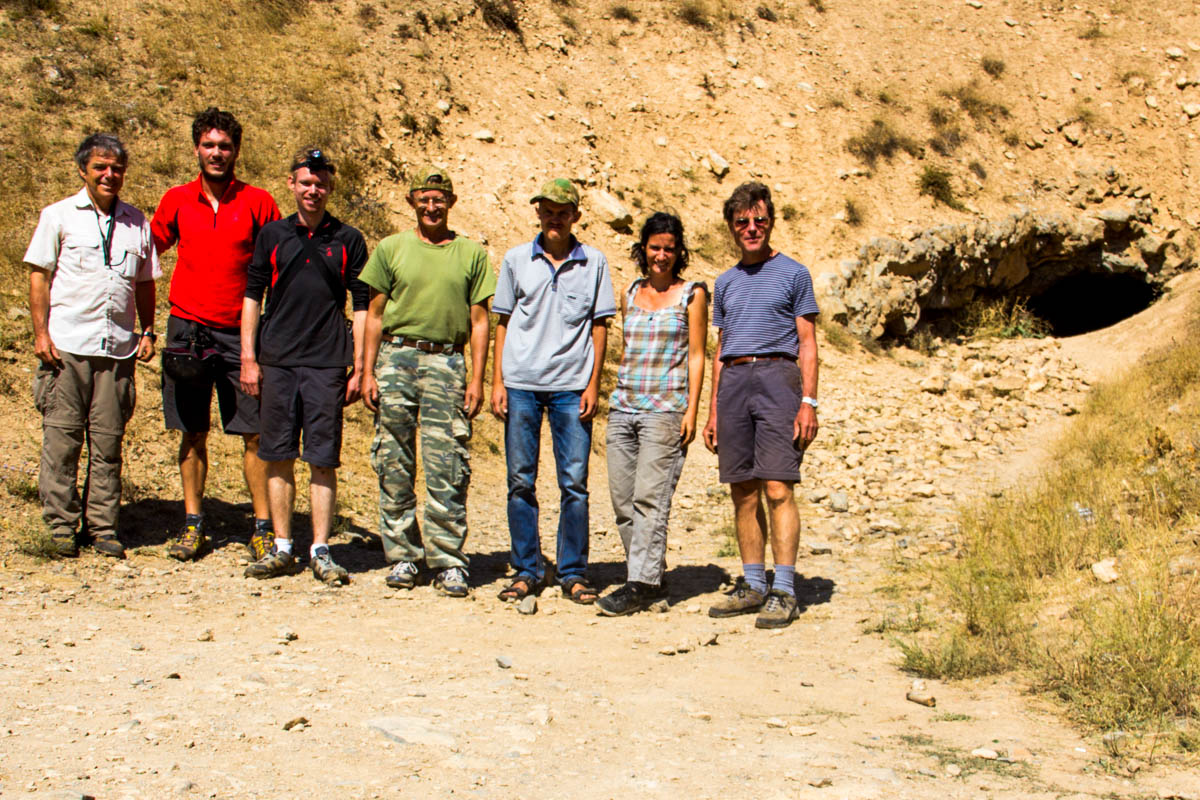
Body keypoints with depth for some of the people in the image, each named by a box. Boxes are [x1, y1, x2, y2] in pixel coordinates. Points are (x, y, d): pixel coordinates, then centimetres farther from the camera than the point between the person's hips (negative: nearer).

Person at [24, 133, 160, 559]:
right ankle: (61, 525, 9)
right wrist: (41, 332, -5)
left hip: (118, 348, 2)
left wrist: (147, 331, 10)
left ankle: (103, 527, 12)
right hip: (67, 345, -2)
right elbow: (38, 275, 3)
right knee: (62, 438, 0)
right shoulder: (59, 216, 5)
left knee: (108, 442, 4)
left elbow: (145, 282, 19)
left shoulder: (136, 222, 13)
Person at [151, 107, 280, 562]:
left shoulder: (257, 203, 1)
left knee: (254, 434, -3)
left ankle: (263, 527, 4)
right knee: (192, 434, 7)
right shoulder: (177, 201, 7)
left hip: (239, 333, -2)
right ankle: (192, 525, 16)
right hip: (188, 328, 2)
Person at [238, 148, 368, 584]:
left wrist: (358, 366, 0)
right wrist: (248, 358, 3)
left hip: (327, 363, -1)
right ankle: (281, 548, 14)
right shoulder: (272, 235, 9)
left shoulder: (348, 240, 6)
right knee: (278, 457, 5)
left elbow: (361, 305, 6)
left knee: (323, 459, -1)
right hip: (277, 361, 2)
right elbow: (252, 295, 10)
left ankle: (321, 552, 6)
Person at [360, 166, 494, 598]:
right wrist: (368, 372, 3)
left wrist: (476, 379, 0)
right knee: (394, 465, 3)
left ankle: (449, 562, 1)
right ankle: (402, 556, 14)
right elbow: (374, 314, 11)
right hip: (395, 357, 1)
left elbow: (479, 320, 8)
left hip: (446, 361, -1)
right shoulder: (391, 248, 10)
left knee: (447, 470, -5)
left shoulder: (472, 254, 9)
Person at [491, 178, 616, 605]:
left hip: (571, 385, -1)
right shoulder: (517, 259, 8)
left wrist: (594, 383, -1)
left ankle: (573, 573, 9)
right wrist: (497, 381, 4)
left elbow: (599, 325, 7)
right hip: (522, 382, 1)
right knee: (520, 481, 3)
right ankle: (526, 570, 14)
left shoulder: (593, 262, 6)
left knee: (574, 482, -2)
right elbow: (503, 321, 10)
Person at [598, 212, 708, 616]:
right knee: (622, 499, 3)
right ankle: (649, 574, 14)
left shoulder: (692, 294, 3)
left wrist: (692, 409, -8)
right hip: (623, 406, 5)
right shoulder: (630, 293, 16)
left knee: (649, 497, -12)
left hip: (665, 407, -5)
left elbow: (696, 356, 0)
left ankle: (641, 583, -10)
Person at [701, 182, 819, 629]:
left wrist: (809, 402, -8)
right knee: (743, 492, 5)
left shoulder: (793, 274, 7)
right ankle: (753, 586, 12)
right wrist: (713, 411, 17)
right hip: (733, 383, 5)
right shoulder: (725, 282, 21)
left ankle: (784, 592, -11)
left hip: (777, 378, -5)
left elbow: (807, 342, 2)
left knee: (777, 488, -12)